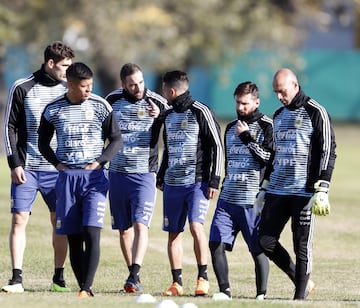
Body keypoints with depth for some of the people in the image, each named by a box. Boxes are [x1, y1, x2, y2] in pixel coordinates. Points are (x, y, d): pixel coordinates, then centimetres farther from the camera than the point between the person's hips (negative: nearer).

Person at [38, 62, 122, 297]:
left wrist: (99, 162, -6)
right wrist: (57, 163, 0)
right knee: (73, 237, 1)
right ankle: (82, 287, 7)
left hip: (94, 177, -2)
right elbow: (43, 142, 15)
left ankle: (87, 288, -17)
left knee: (92, 232, -15)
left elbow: (116, 139, 6)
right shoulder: (53, 110, 2)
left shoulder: (101, 106, -1)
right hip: (67, 178, 2)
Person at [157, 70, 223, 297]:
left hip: (197, 182, -7)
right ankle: (177, 283, 10)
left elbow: (217, 147, -7)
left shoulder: (200, 112, -7)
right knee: (174, 233, 5)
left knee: (196, 225, -20)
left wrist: (214, 180, -12)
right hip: (173, 183, 7)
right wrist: (160, 177, 22)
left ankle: (203, 277, -10)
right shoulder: (169, 115, 14)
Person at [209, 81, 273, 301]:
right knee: (216, 243, -7)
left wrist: (246, 136, -12)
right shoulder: (231, 128, 17)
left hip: (253, 200, -5)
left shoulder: (266, 126, -2)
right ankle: (225, 290, 1)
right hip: (228, 198, 5)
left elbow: (269, 157, -14)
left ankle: (261, 294, 8)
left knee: (258, 249, -1)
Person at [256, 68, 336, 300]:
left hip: (304, 191, -7)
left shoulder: (315, 112, -6)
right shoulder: (279, 115, 16)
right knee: (266, 241, 1)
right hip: (277, 191, 7)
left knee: (302, 246, -4)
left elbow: (328, 152, -9)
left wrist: (321, 190, -16)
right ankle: (303, 283, 16)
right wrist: (265, 187, 21)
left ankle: (300, 297, 4)